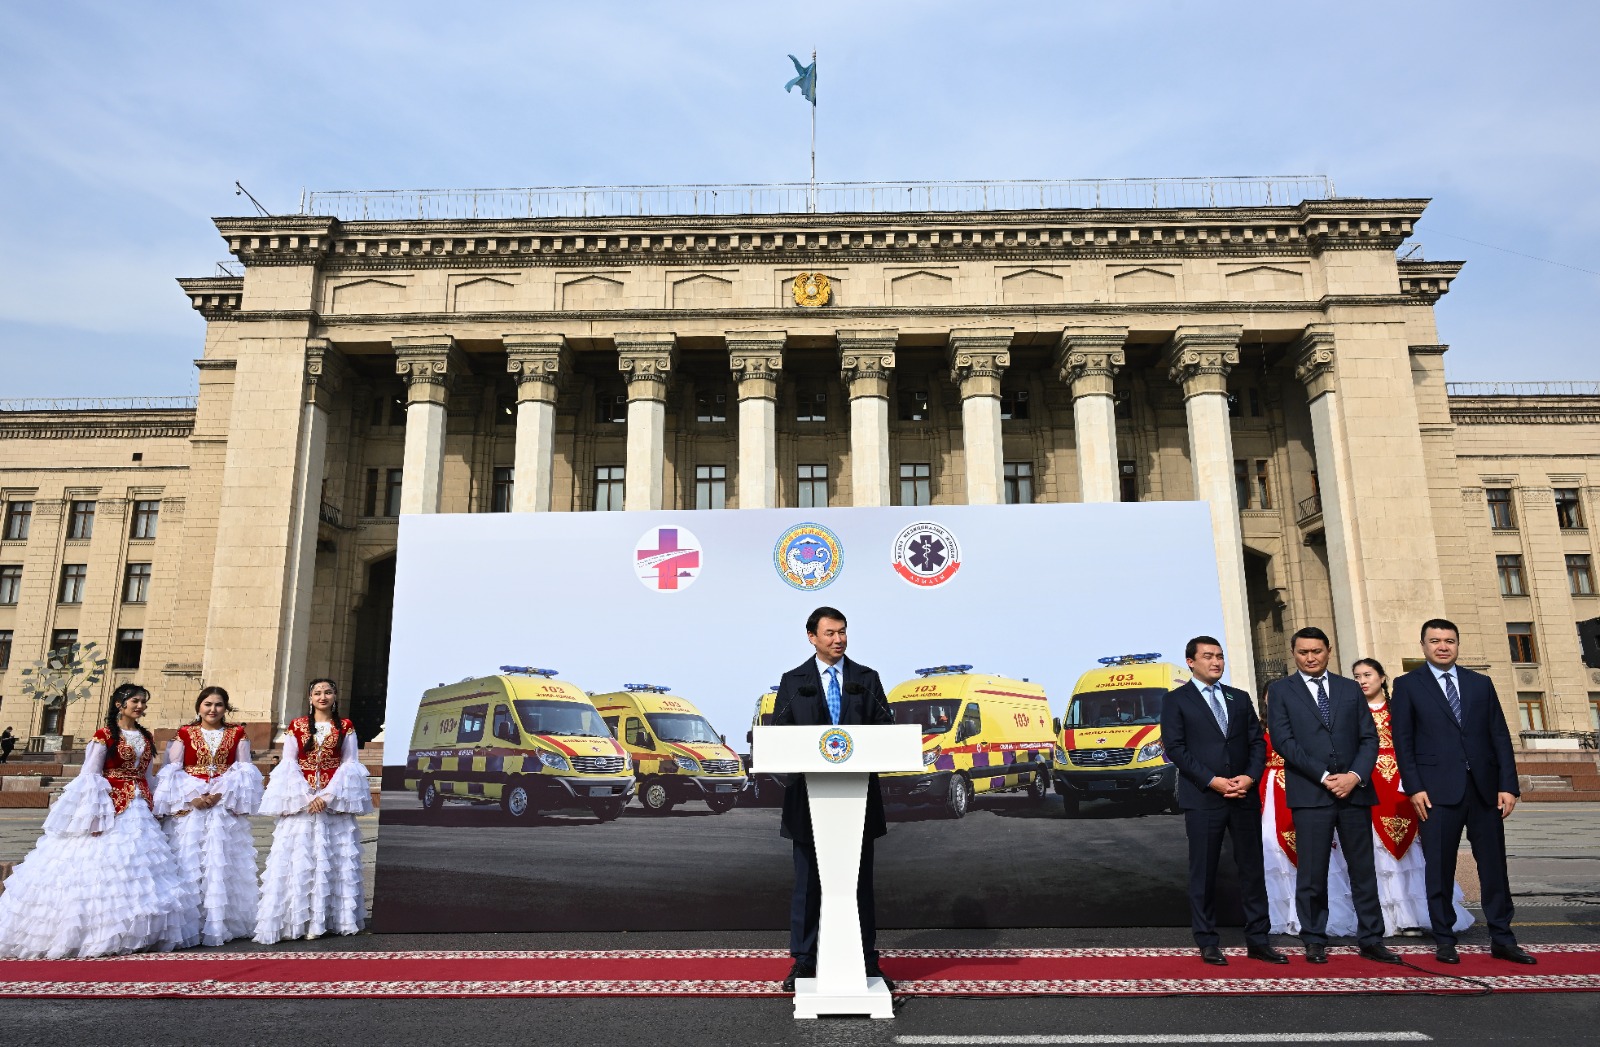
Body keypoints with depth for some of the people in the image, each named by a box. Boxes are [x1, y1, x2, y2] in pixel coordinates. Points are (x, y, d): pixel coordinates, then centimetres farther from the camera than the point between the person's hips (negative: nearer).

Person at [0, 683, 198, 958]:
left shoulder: (145, 737, 13)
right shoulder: (105, 735, -6)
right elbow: (90, 776, -10)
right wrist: (95, 814, -16)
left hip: (139, 808, 6)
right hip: (111, 807, -6)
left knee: (139, 868, 4)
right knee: (104, 866, -7)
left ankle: (138, 933, 10)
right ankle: (95, 934, 2)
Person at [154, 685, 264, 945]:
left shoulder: (237, 734, 10)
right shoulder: (184, 733, 8)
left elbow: (244, 770, 4)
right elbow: (172, 771, 1)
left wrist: (221, 794, -11)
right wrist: (191, 797, -13)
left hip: (226, 805, 0)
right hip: (189, 806, 0)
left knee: (223, 862, -1)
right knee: (189, 861, -3)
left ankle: (222, 923, 5)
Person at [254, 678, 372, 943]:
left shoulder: (346, 728, 7)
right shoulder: (296, 726, 7)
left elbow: (350, 764, 2)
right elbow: (288, 765, 2)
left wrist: (327, 796, -11)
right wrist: (307, 797, -10)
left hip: (335, 801, 0)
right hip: (300, 799, 0)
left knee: (336, 859, 0)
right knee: (297, 859, -4)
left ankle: (333, 917, 7)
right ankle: (300, 919, 1)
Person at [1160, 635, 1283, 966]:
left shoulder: (1240, 698, 15)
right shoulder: (1176, 700, 1)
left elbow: (1257, 742, 11)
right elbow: (1175, 748, -7)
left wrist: (1250, 777, -7)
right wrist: (1213, 781, -14)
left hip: (1245, 797, 4)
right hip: (1202, 799, -4)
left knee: (1252, 869, 7)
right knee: (1204, 873, 2)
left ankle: (1257, 940, 16)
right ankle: (1208, 942, 10)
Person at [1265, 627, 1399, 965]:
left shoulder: (1350, 688, 14)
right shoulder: (1280, 690, 5)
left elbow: (1369, 737, 8)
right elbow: (1283, 740, -4)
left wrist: (1356, 776, -9)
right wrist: (1324, 777, -11)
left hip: (1354, 790, 3)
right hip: (1309, 794, -3)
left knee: (1363, 869, 8)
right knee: (1311, 873, 0)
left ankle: (1371, 940, 17)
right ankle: (1314, 941, 11)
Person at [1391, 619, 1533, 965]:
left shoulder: (1481, 683, 12)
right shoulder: (1408, 685, 3)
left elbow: (1500, 737, 8)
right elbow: (1402, 740, -1)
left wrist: (1508, 785, 0)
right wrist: (1414, 788, -9)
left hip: (1485, 789, 3)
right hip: (1438, 792, -3)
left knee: (1494, 866, 8)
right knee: (1440, 869, 3)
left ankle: (1502, 939, 19)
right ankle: (1444, 940, 13)